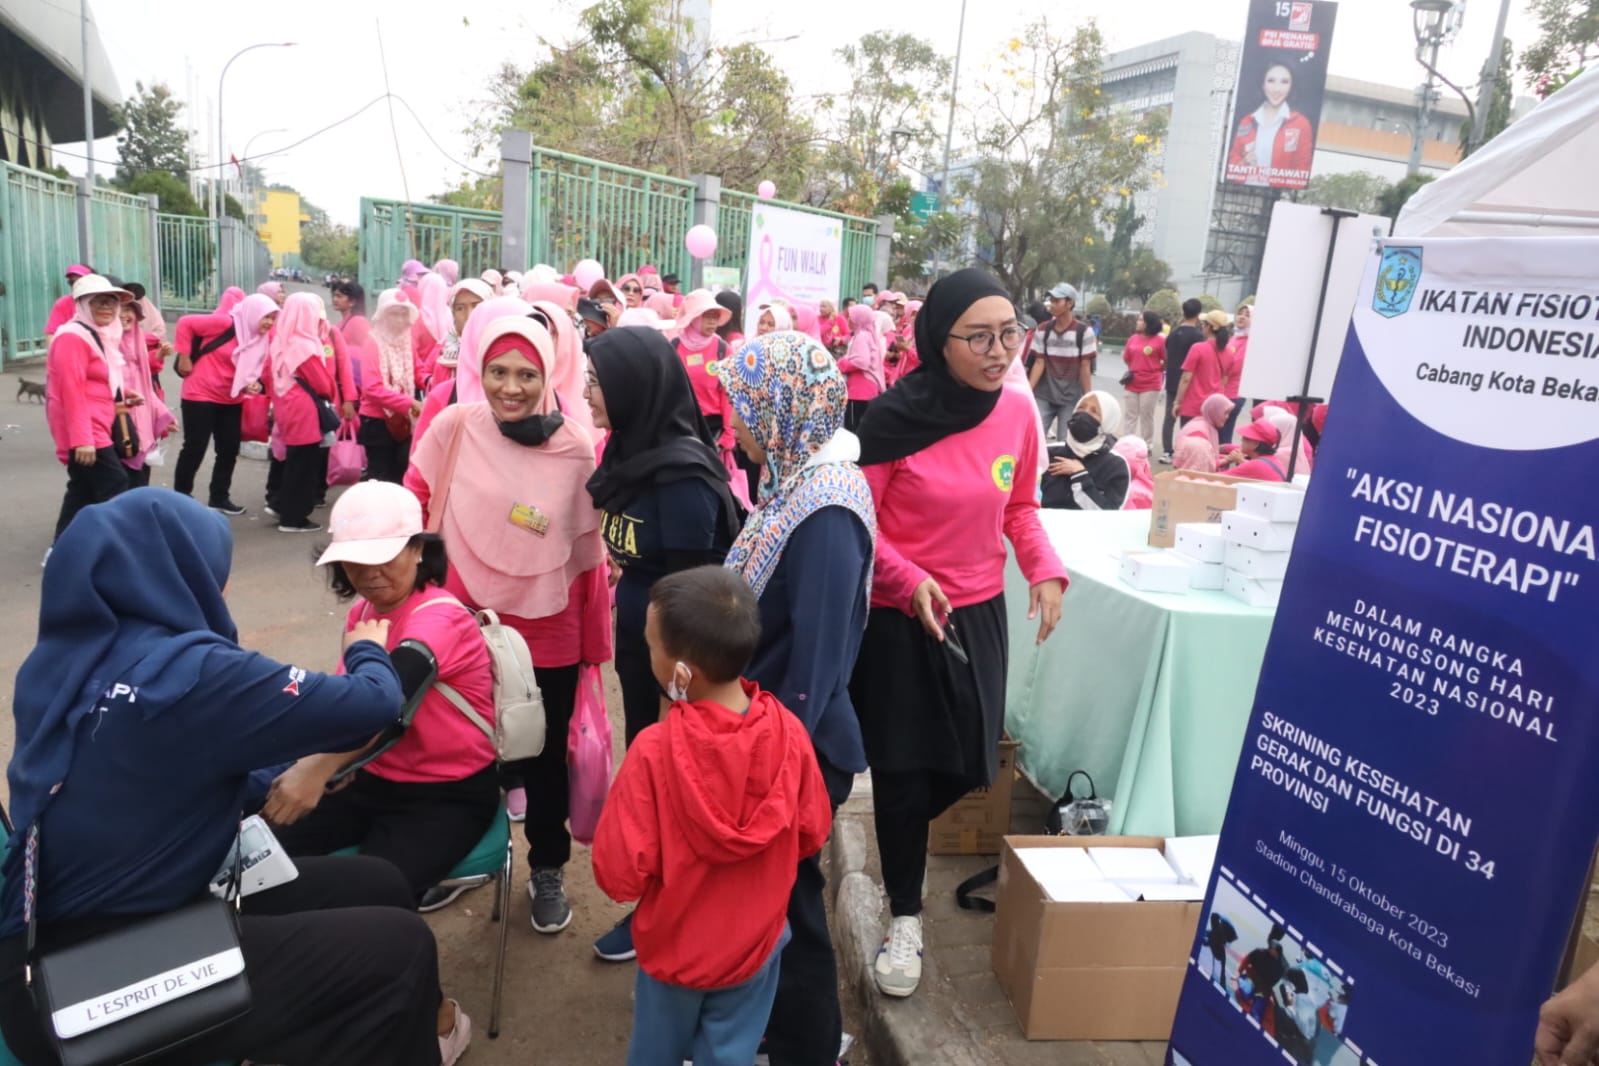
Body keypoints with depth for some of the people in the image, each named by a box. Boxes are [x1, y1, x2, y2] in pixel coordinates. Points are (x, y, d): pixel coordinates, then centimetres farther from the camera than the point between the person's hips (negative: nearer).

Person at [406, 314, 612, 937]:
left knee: (544, 756, 15)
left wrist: (594, 640, 1)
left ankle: (547, 871, 38)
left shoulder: (576, 451, -10)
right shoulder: (454, 427, -11)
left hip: (547, 633, 0)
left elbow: (588, 552, -3)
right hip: (465, 622, 1)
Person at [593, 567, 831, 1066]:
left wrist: (670, 863, -2)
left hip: (674, 946, -1)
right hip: (755, 942, 2)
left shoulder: (654, 750, -29)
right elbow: (812, 835, -7)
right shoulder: (789, 733, -21)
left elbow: (619, 875, -23)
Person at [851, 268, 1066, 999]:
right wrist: (907, 579, -25)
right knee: (905, 768, 4)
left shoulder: (1017, 411, -4)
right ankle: (905, 918, 25)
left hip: (978, 611, 5)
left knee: (966, 763, 12)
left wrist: (1045, 568, -6)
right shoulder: (897, 414, -18)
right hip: (900, 615, -4)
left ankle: (897, 831, 47)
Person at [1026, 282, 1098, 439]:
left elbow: (1085, 367, -5)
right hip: (1044, 396, 2)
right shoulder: (1042, 330, 1)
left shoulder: (1083, 331, -7)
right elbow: (1039, 363, 1)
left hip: (1071, 398, -2)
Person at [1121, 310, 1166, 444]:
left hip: (1150, 385, -4)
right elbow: (1126, 359, 16)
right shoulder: (1133, 339, 5)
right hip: (1132, 384, 4)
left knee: (1147, 416, 4)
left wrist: (1155, 371, 6)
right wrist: (1133, 370, 9)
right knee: (1131, 416, 9)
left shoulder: (1160, 340, -8)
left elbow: (1167, 361, -2)